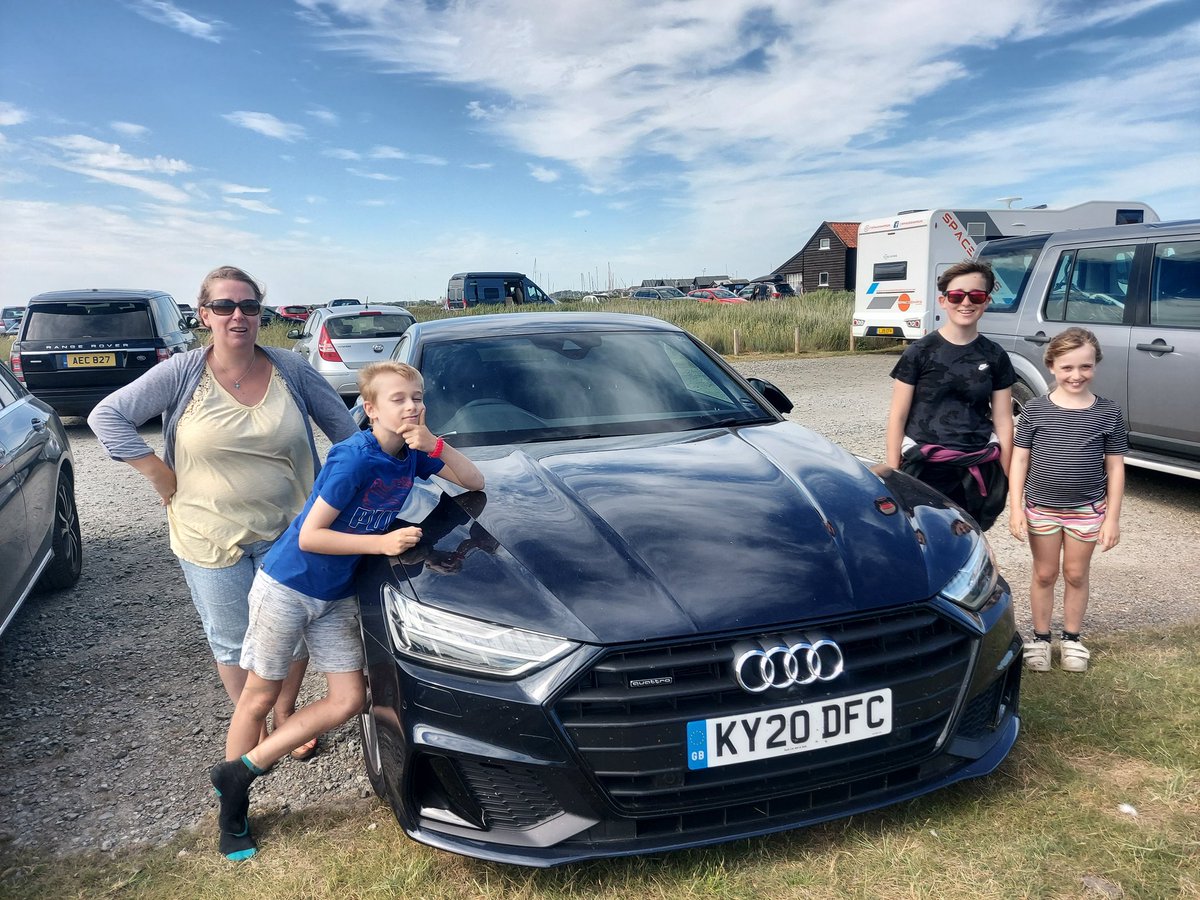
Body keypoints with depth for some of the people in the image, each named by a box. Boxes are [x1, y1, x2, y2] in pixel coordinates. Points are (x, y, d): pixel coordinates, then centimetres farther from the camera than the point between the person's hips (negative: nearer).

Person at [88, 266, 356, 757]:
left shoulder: (290, 369, -4)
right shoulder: (183, 372, -9)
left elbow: (341, 423, 6)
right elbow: (107, 416, -7)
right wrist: (165, 480, -10)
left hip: (286, 533, 1)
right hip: (210, 537, -1)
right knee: (232, 641, 14)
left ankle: (286, 713, 38)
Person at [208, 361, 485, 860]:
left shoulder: (414, 454, -4)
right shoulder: (354, 459, -25)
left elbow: (475, 483, -3)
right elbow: (309, 537, -23)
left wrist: (434, 445, -18)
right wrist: (382, 543, -26)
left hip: (337, 596, 7)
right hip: (286, 585, -7)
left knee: (349, 700, 3)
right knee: (260, 697, 9)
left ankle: (239, 771, 15)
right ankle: (231, 805, 30)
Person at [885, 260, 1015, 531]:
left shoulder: (995, 356, 7)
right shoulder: (919, 352, -1)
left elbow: (1003, 421, 10)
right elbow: (898, 417, 0)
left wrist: (1004, 478, 8)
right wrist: (893, 473, -3)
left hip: (978, 472, 2)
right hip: (924, 468, -2)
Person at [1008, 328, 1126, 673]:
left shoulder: (1109, 413, -5)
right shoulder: (1035, 410, -8)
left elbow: (1115, 467, -1)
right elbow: (1019, 460, -5)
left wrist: (1112, 517, -3)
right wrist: (1016, 508, -9)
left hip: (1088, 509, 1)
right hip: (1041, 508, -1)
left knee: (1076, 574, 13)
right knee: (1044, 574, 11)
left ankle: (1071, 638, 30)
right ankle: (1040, 638, 25)